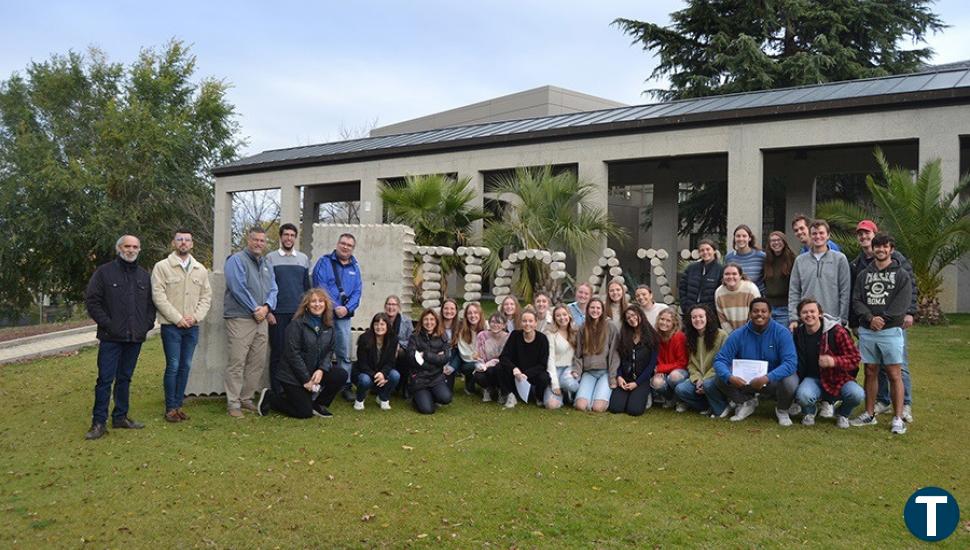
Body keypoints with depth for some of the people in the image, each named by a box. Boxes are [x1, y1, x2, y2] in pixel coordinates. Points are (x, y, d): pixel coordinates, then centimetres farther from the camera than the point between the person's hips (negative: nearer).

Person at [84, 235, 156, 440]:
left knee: (125, 378, 12)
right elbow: (92, 300, -5)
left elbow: (151, 303, 17)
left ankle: (120, 417, 22)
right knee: (105, 379, -4)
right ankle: (99, 422, 2)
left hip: (135, 338, 4)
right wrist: (107, 324, -11)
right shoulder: (104, 272, -1)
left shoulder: (144, 276, 13)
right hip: (111, 337, -4)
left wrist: (148, 324, 3)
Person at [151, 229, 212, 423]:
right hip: (171, 326, -4)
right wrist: (177, 318, -14)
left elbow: (206, 296, 9)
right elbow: (158, 296, -9)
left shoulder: (200, 269, 10)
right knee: (173, 366, -4)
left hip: (192, 327, 4)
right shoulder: (162, 267, -3)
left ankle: (178, 405, 17)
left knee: (186, 366, 8)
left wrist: (196, 316, -7)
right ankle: (170, 408, 6)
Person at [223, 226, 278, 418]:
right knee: (237, 362, -7)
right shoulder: (237, 260, -5)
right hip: (240, 318, -7)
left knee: (258, 362, 9)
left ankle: (247, 398, 20)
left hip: (261, 319, 7)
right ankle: (233, 403, -1)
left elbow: (273, 289, 13)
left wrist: (266, 307, -7)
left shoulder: (266, 264, 18)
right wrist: (255, 309, -13)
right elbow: (238, 288, -14)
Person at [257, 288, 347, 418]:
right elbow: (292, 354, -17)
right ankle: (269, 397, 11)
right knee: (305, 412, -10)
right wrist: (306, 379, -18)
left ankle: (317, 404, 4)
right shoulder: (297, 324, -14)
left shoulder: (328, 326, 5)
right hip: (293, 376, -6)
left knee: (341, 375, -15)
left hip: (315, 372, 6)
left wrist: (321, 370, -16)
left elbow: (329, 351, 4)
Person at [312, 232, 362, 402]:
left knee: (344, 353, 7)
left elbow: (357, 292, 7)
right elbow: (320, 286, -11)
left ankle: (346, 385, 15)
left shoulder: (355, 267, 11)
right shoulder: (324, 262, -1)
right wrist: (334, 308, -15)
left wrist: (347, 308, -11)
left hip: (344, 316, 4)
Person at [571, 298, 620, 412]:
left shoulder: (610, 328, 2)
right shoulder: (583, 329, 11)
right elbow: (578, 354, 13)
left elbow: (614, 354, -1)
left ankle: (606, 394, 12)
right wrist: (576, 371, -3)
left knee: (598, 407, -21)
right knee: (581, 405, -19)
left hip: (605, 372, -2)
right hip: (588, 372, 3)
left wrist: (613, 377, -7)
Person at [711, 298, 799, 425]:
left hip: (774, 380, -2)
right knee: (721, 380, -22)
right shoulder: (738, 335, -8)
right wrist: (729, 377, -34)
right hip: (746, 380, 2)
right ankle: (747, 402, 10)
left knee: (790, 382, -35)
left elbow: (790, 362, -25)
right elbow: (720, 361, -11)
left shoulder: (782, 332, -15)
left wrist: (767, 378, -40)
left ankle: (782, 410, 2)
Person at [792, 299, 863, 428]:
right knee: (803, 395, -34)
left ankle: (843, 414, 8)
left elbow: (855, 358, -13)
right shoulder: (798, 334, 0)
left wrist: (834, 361, -30)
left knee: (857, 394, -30)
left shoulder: (837, 331, -13)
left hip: (838, 378, -1)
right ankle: (809, 412, 7)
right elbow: (797, 363, 16)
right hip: (813, 378, 1)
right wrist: (796, 383, 9)